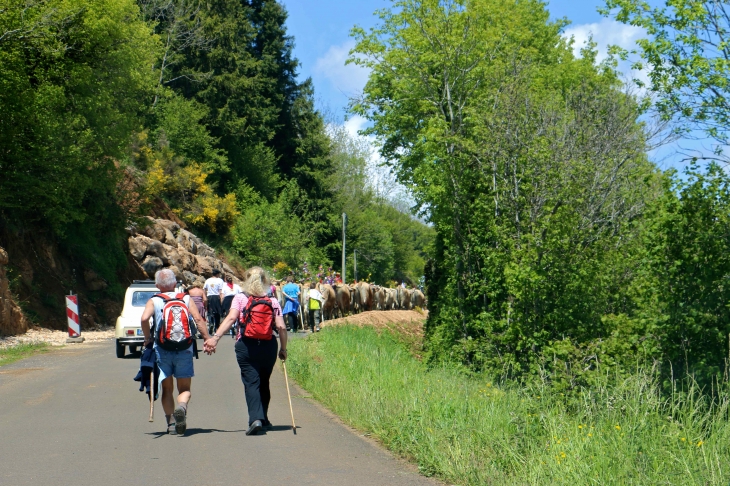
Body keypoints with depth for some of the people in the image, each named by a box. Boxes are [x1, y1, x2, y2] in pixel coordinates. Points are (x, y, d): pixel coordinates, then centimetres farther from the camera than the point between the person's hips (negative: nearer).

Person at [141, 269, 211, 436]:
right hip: (184, 349, 0)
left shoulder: (153, 301, 5)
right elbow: (198, 319, -5)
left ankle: (171, 423, 6)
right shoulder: (186, 299, 8)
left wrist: (148, 338, 0)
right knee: (184, 389, 7)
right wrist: (207, 339, -5)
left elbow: (144, 319, -13)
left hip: (162, 350, 0)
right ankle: (181, 407, -24)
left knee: (167, 389, 13)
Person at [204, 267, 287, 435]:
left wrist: (215, 337, -20)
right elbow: (281, 327, -2)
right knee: (264, 382, 19)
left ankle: (256, 418, -21)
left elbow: (231, 318, -14)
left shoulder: (240, 298, 2)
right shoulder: (273, 301, 6)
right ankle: (263, 419, 27)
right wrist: (283, 349, 8)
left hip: (246, 346, -2)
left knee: (251, 383, -4)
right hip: (268, 346, 2)